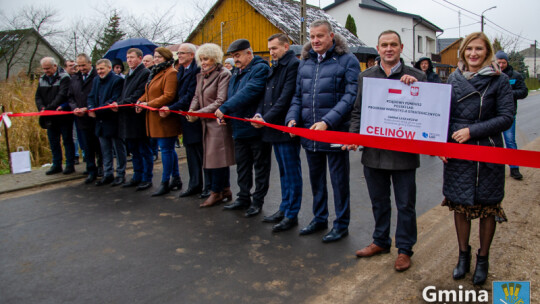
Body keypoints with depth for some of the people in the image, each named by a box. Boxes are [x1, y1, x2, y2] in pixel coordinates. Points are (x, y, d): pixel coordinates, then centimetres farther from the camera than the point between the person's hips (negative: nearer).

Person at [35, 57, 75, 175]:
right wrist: (41, 107, -11)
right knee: (53, 142, 12)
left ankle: (70, 165, 11)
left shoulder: (64, 77, -9)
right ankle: (56, 165, 21)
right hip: (49, 117, 6)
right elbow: (38, 96, 9)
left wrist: (49, 108, -27)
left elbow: (62, 95, -20)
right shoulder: (42, 79, 11)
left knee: (67, 140, 3)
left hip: (63, 115, -6)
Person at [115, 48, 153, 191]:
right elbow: (124, 94, 18)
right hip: (128, 118, 9)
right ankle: (137, 177, 24)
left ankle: (147, 179, 9)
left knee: (144, 150, 1)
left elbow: (139, 95, -16)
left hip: (139, 117, -9)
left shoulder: (145, 73, -9)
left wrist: (121, 104, -16)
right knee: (134, 150, 15)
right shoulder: (128, 75, 19)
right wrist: (118, 103, -1)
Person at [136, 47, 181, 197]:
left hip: (165, 118, -10)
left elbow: (168, 96, -20)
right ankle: (176, 179, 24)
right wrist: (141, 101, 3)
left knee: (166, 149, -4)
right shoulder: (155, 73, 20)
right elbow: (148, 93, 24)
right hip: (155, 118, 10)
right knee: (168, 149, 14)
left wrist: (149, 104, -16)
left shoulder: (171, 73, -11)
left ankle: (165, 183, 4)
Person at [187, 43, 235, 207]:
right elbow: (197, 96, 14)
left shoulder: (223, 74, -11)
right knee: (209, 156, 11)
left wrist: (199, 113, -19)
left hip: (218, 121, -8)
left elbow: (220, 101, -17)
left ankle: (216, 192, 8)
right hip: (207, 122, 8)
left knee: (217, 156, -4)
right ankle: (225, 189, 22)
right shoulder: (201, 76, 15)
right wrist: (191, 110, -7)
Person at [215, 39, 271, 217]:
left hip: (257, 127, -8)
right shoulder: (236, 74, 17)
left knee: (260, 166, 5)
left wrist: (225, 108, -23)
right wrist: (224, 115, 5)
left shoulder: (261, 69, -11)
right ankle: (243, 199, 27)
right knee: (242, 166, 15)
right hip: (239, 128, 9)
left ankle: (257, 201, 15)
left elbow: (249, 92, -23)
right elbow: (231, 96, 22)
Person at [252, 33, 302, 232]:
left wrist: (266, 118, -18)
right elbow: (267, 94, 17)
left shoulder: (293, 65, -11)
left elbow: (286, 98, -19)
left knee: (291, 172, 0)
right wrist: (259, 113, -1)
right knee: (284, 171, 16)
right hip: (274, 127, 9)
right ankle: (284, 209, 27)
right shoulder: (274, 66, 18)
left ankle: (292, 214, 9)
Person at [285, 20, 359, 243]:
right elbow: (297, 96, 15)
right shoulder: (305, 62, 12)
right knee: (316, 178, 17)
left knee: (339, 180, 7)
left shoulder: (347, 61, -6)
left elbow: (350, 96, -14)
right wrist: (292, 118, -3)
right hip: (309, 132, 6)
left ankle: (341, 224, 22)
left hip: (335, 132, -6)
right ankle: (319, 219, 34)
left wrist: (327, 122, -24)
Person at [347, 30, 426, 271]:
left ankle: (404, 249, 26)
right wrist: (353, 135, -4)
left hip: (403, 153, -3)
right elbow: (357, 111, 11)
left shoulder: (416, 76, -1)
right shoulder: (366, 76, 8)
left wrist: (414, 85, -21)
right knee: (379, 202, 18)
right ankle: (381, 241, 36)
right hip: (373, 152, 3)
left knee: (405, 204, 9)